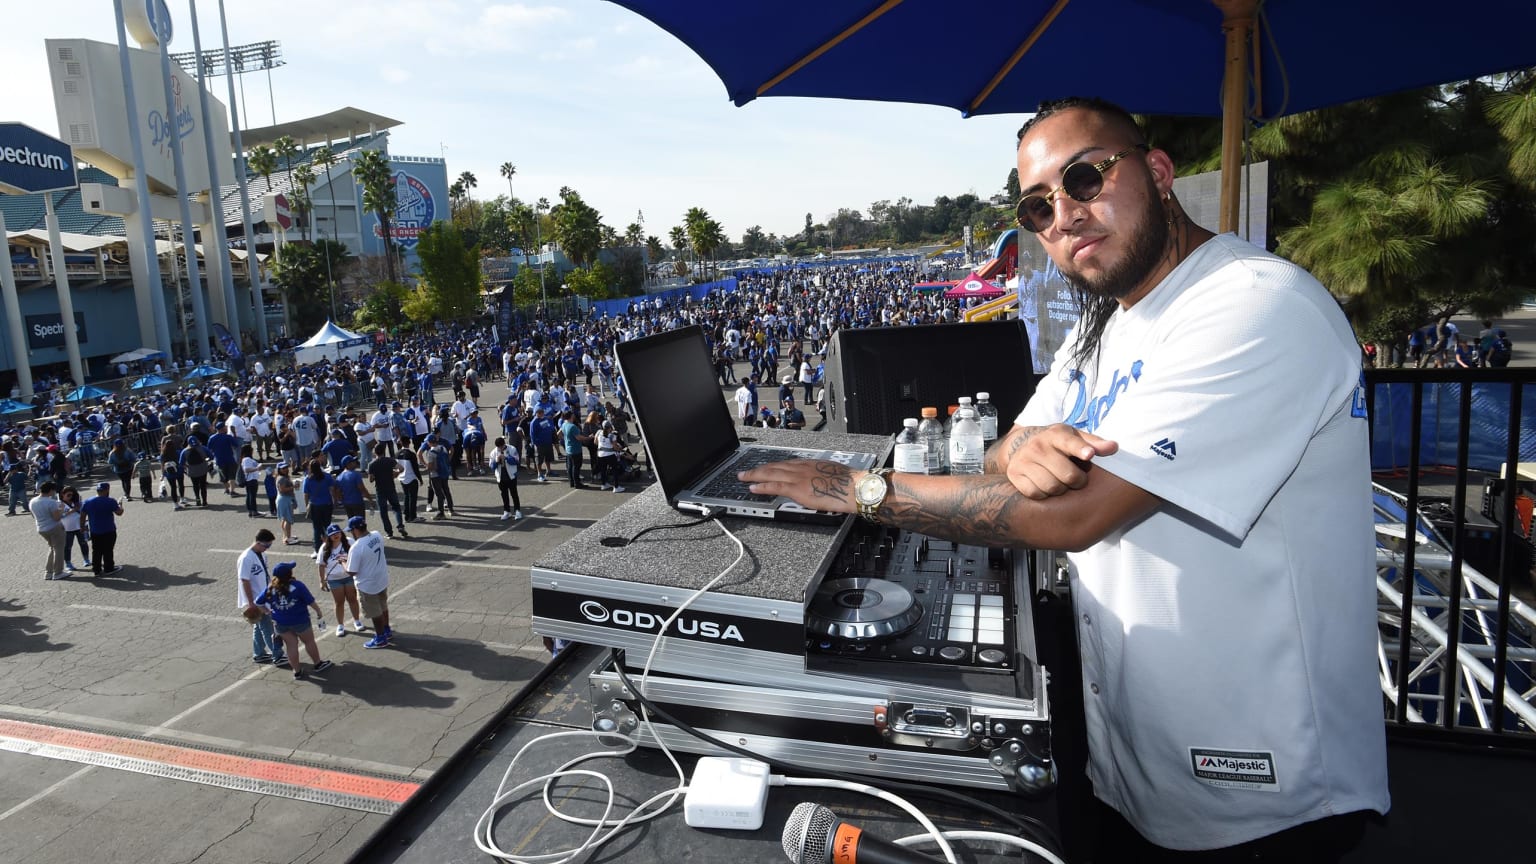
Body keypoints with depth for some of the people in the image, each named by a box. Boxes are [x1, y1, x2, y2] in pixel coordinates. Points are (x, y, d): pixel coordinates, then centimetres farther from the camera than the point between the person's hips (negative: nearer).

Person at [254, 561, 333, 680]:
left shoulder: (270, 588, -9)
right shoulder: (297, 586, -20)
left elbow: (258, 602, 1)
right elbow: (311, 602, -16)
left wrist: (268, 610, 16)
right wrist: (319, 614, -3)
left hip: (280, 623, 3)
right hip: (300, 621, -3)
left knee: (291, 645, 14)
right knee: (309, 642, 17)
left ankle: (297, 671, 24)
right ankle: (318, 664, 32)